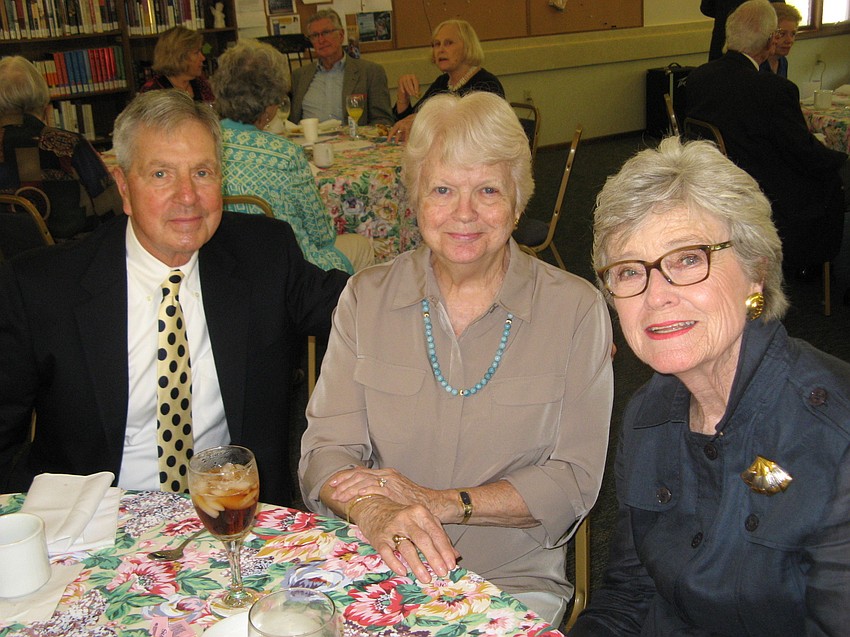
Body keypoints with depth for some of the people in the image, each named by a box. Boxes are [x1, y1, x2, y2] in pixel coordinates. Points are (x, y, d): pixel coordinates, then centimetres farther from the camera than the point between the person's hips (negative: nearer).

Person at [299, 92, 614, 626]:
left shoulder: (576, 309, -1)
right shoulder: (366, 298, 4)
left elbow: (575, 479, -3)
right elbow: (326, 447, -2)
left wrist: (442, 503, -14)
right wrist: (374, 512, -24)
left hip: (515, 583, 0)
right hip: (377, 576, 1)